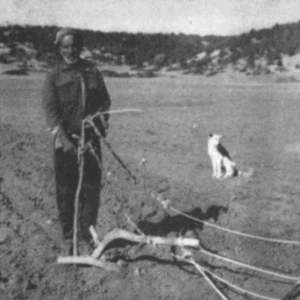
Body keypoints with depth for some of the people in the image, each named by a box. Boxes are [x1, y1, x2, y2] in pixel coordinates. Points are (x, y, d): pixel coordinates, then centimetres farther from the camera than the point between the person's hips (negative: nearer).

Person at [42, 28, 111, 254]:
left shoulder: (92, 71, 7)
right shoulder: (54, 76, -1)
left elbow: (105, 100, 10)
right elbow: (50, 109, -8)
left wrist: (102, 119, -12)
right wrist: (64, 139, -20)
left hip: (91, 138, 2)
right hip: (65, 141, -2)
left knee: (91, 188, 7)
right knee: (66, 191, 4)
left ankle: (88, 233, 22)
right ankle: (69, 237, 18)